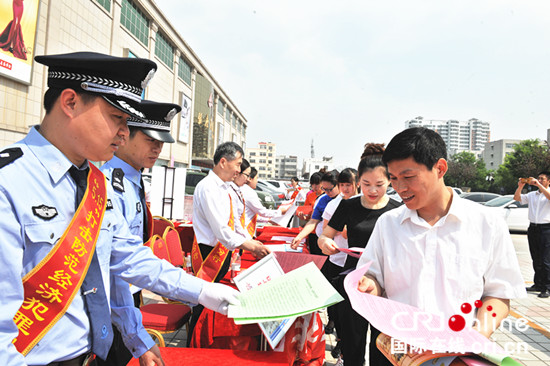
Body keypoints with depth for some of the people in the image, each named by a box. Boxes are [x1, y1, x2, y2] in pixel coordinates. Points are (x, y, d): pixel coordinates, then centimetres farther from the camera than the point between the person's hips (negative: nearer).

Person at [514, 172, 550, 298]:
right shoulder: (532, 194, 14)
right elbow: (516, 198, 11)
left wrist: (538, 185, -24)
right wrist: (520, 186, -3)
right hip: (533, 228, 5)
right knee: (536, 259, 12)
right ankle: (538, 284, 21)